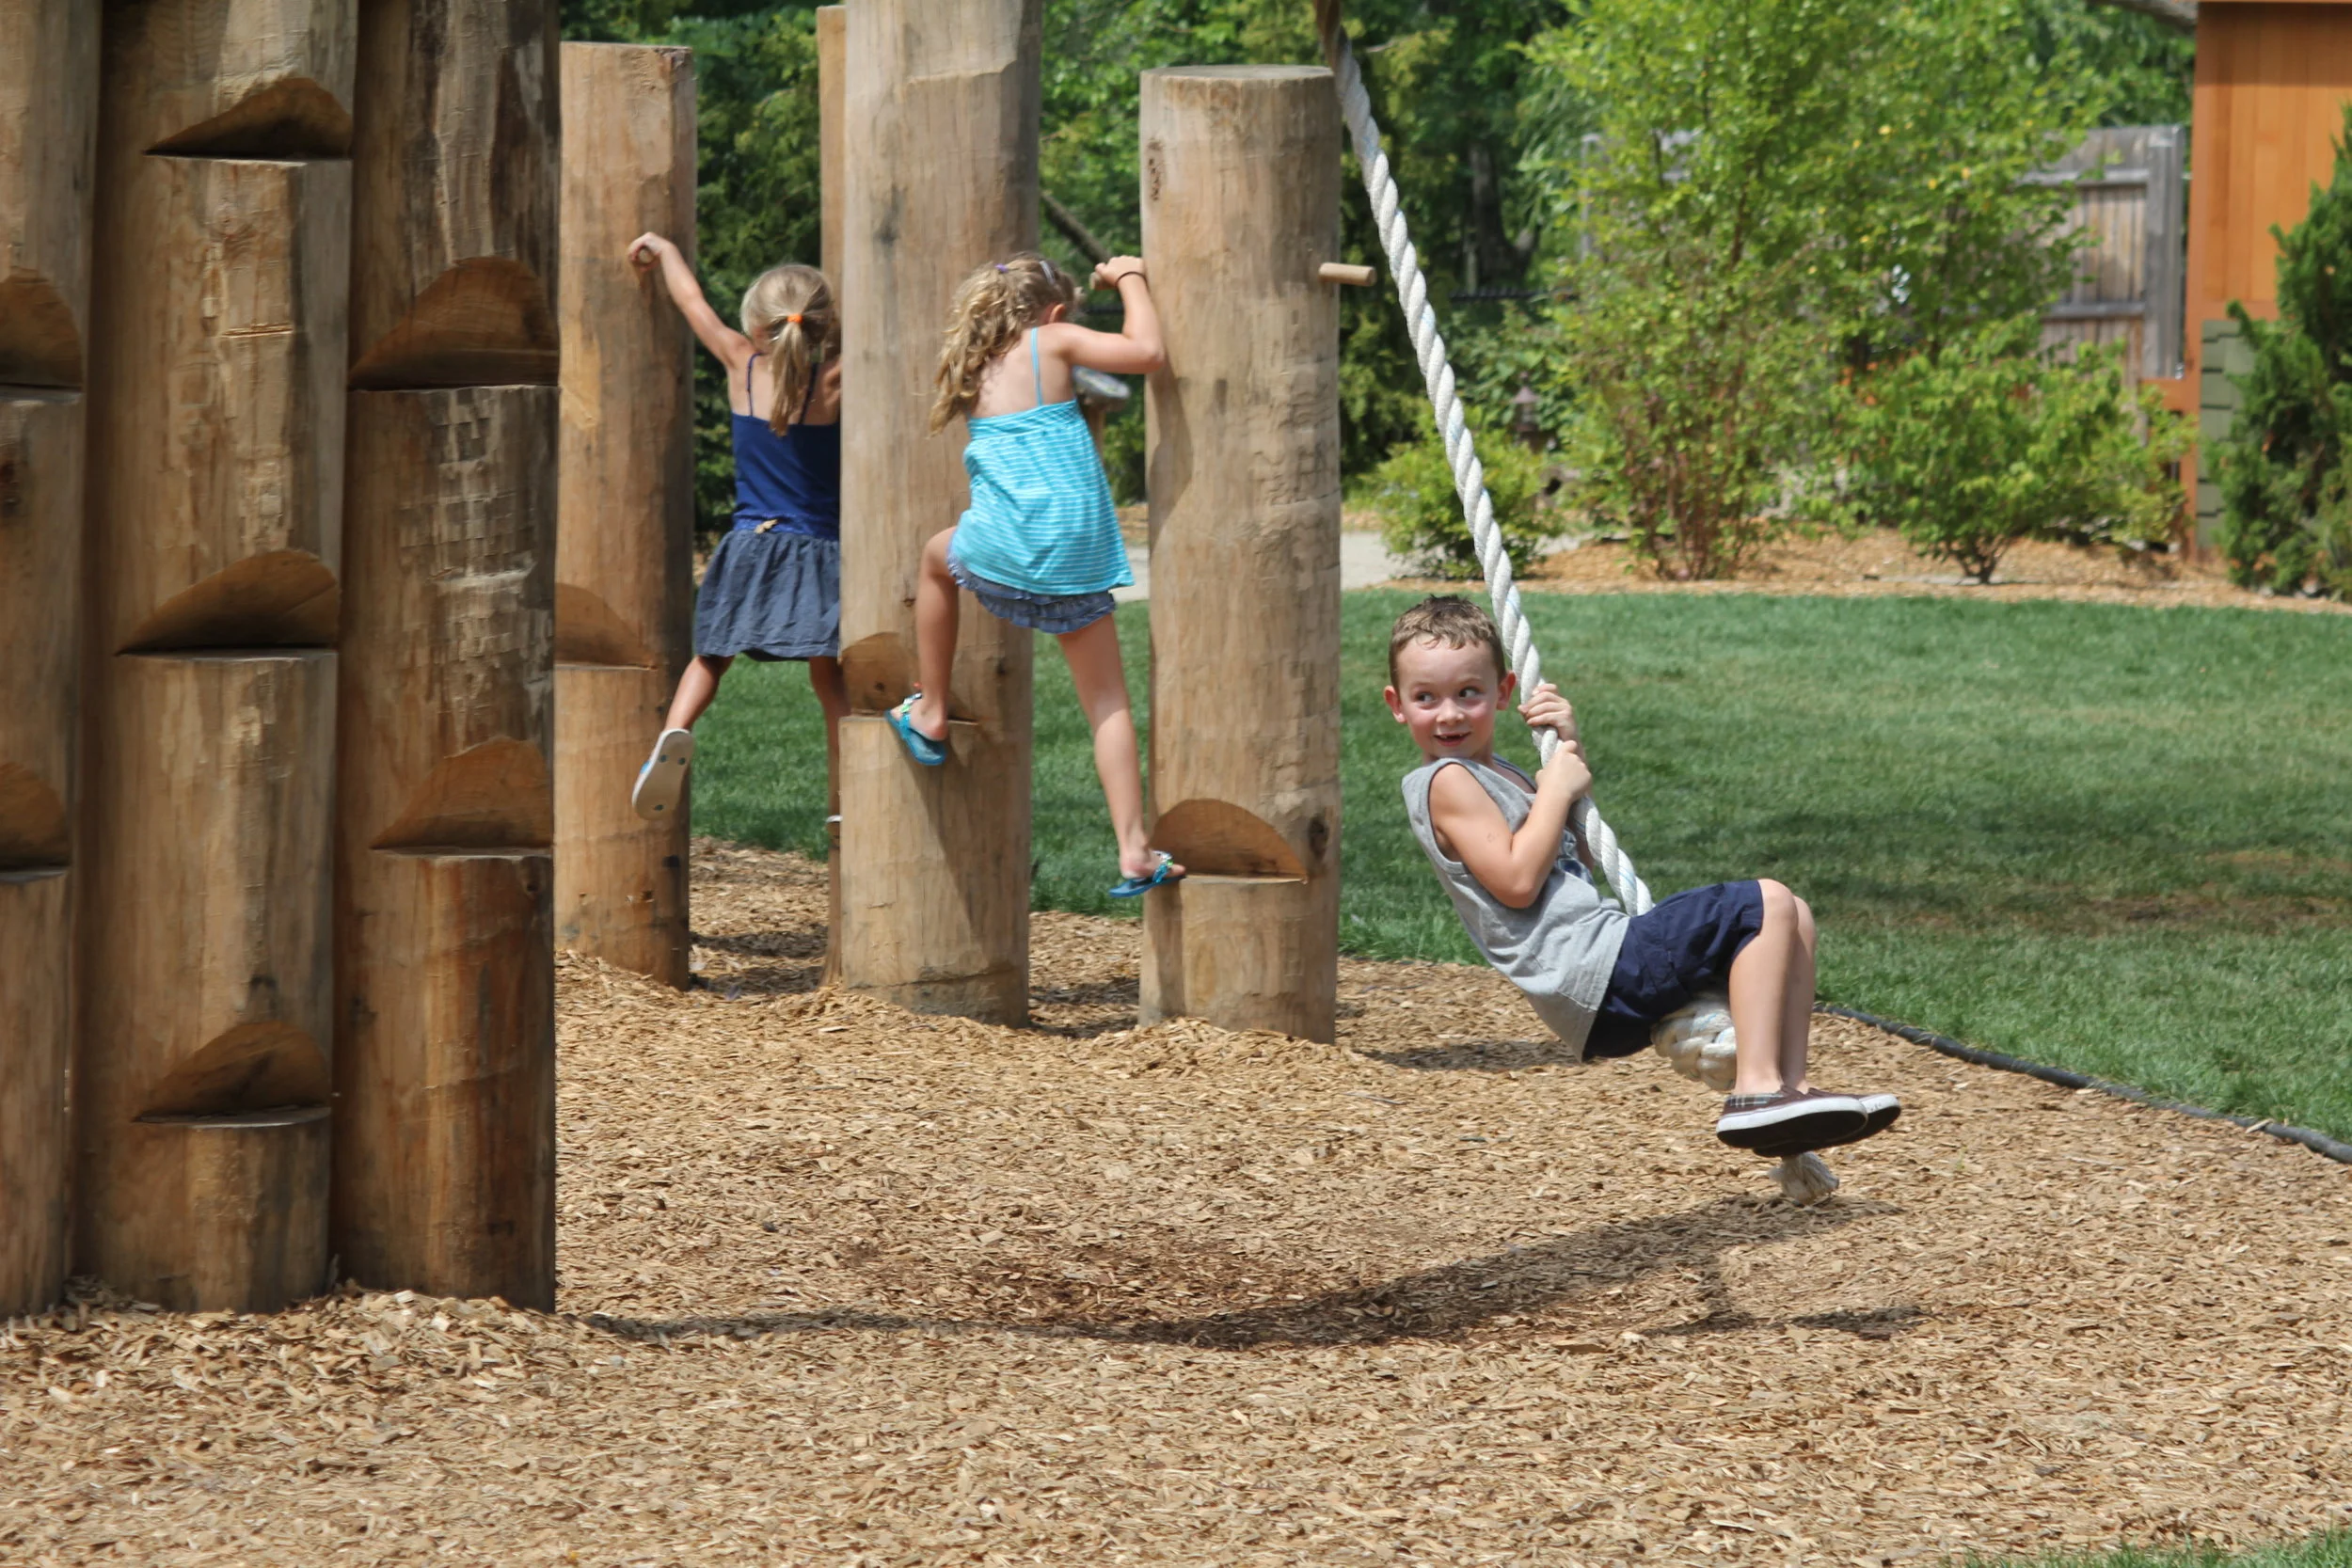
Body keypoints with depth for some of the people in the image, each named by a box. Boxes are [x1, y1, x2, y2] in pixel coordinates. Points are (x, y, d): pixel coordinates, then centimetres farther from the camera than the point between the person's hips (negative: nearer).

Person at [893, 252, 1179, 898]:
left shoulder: (978, 367, 16)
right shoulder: (1053, 343, 2)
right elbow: (1145, 352, -11)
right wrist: (1129, 278, 5)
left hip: (1002, 552, 2)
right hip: (1077, 550, -2)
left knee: (937, 556, 37)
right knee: (1108, 704, 4)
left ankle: (930, 717, 41)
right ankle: (1133, 851, -5)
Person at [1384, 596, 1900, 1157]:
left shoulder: (1495, 775, 23)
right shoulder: (1446, 783, -7)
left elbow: (1579, 857, 25)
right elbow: (1517, 880, -19)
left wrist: (1570, 749, 15)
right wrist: (1556, 788, -8)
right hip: (1597, 982, -10)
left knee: (1792, 920, 13)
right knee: (1766, 907, -17)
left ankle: (1789, 1085, 2)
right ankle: (1756, 1090, -24)